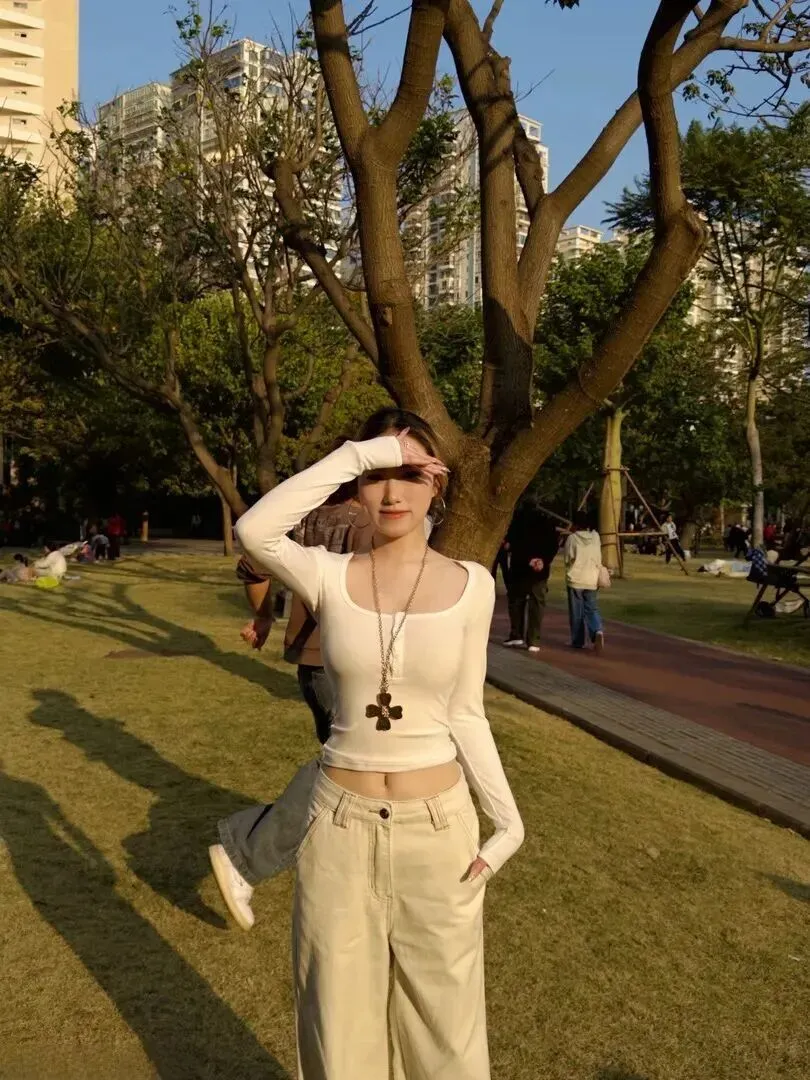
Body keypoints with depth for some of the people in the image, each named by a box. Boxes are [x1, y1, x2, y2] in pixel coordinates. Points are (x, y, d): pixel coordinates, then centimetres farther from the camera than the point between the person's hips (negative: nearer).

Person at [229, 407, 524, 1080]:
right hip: (341, 825, 0)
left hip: (437, 825, 0)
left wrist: (507, 817, -5)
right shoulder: (329, 576, -7)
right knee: (340, 1017, 16)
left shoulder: (470, 585, -4)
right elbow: (254, 530, -28)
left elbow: (466, 714, 1)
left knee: (441, 1017, 16)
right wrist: (359, 455, -26)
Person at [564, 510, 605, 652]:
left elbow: (567, 558, -3)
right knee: (592, 609, 9)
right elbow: (598, 558, 10)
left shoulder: (572, 538, -11)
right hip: (592, 580, 3)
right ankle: (598, 631, -17)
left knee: (577, 612, 7)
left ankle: (578, 641, 12)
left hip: (575, 579, -3)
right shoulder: (595, 536, 1)